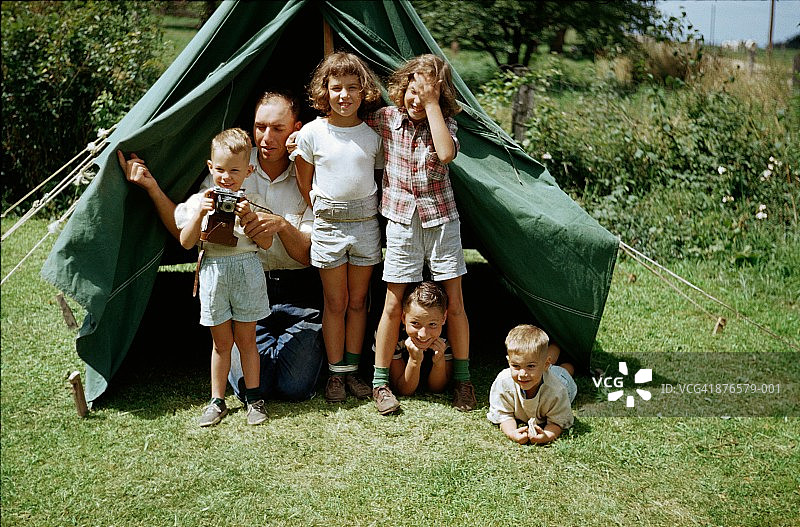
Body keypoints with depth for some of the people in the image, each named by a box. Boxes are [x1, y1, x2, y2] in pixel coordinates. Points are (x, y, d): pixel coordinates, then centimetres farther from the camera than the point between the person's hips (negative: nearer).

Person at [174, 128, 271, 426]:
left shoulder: (253, 202, 1)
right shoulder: (200, 200, 2)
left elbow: (267, 243, -4)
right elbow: (186, 242, -2)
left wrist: (249, 216, -16)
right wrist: (200, 213, -15)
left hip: (246, 271, -1)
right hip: (213, 272, 1)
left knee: (246, 339, 8)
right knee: (221, 341, 8)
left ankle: (254, 398, 21)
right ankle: (217, 401, 20)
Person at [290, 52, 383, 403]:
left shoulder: (373, 134, 0)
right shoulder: (312, 133, -5)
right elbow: (304, 186, 4)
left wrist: (364, 210, 5)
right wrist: (323, 214, 4)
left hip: (366, 225, 2)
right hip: (328, 226, -2)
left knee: (358, 301, 9)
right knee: (335, 302, 5)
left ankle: (352, 370, 20)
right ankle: (336, 373, 16)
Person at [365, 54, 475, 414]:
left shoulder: (444, 120, -2)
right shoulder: (384, 119, -1)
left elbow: (446, 153, -24)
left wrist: (432, 103, -21)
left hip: (441, 219, 0)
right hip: (401, 221, 0)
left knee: (454, 303, 3)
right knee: (393, 305, 0)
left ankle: (462, 378, 18)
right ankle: (380, 382, 14)